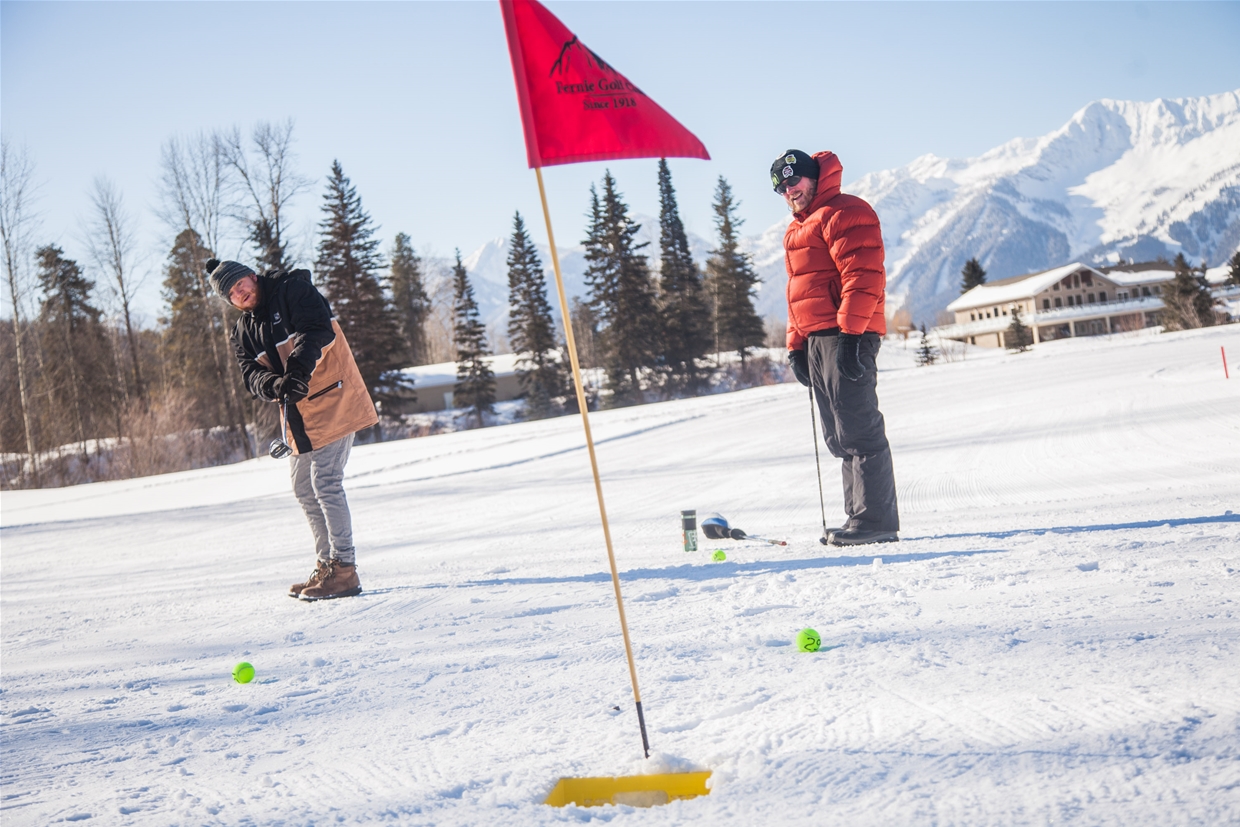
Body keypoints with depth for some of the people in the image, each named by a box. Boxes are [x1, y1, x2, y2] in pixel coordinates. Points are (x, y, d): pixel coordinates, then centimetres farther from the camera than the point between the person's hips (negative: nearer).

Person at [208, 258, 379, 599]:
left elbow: (317, 329, -21)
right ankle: (326, 566, 24)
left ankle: (344, 570, -8)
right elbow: (251, 375, 0)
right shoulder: (243, 331, 13)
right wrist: (276, 385, -22)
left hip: (332, 402, -8)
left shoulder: (293, 291, -6)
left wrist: (300, 368, -34)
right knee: (304, 489, 13)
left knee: (325, 484, -12)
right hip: (296, 414, 8)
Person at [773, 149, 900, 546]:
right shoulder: (798, 229, 26)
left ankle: (875, 519, -10)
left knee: (858, 429, -11)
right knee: (839, 436, 9)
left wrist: (851, 333, -22)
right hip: (817, 340, 10)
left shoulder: (844, 213, -5)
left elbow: (863, 275, -16)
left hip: (847, 335, -10)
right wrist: (796, 345, 20)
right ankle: (862, 517, 13)